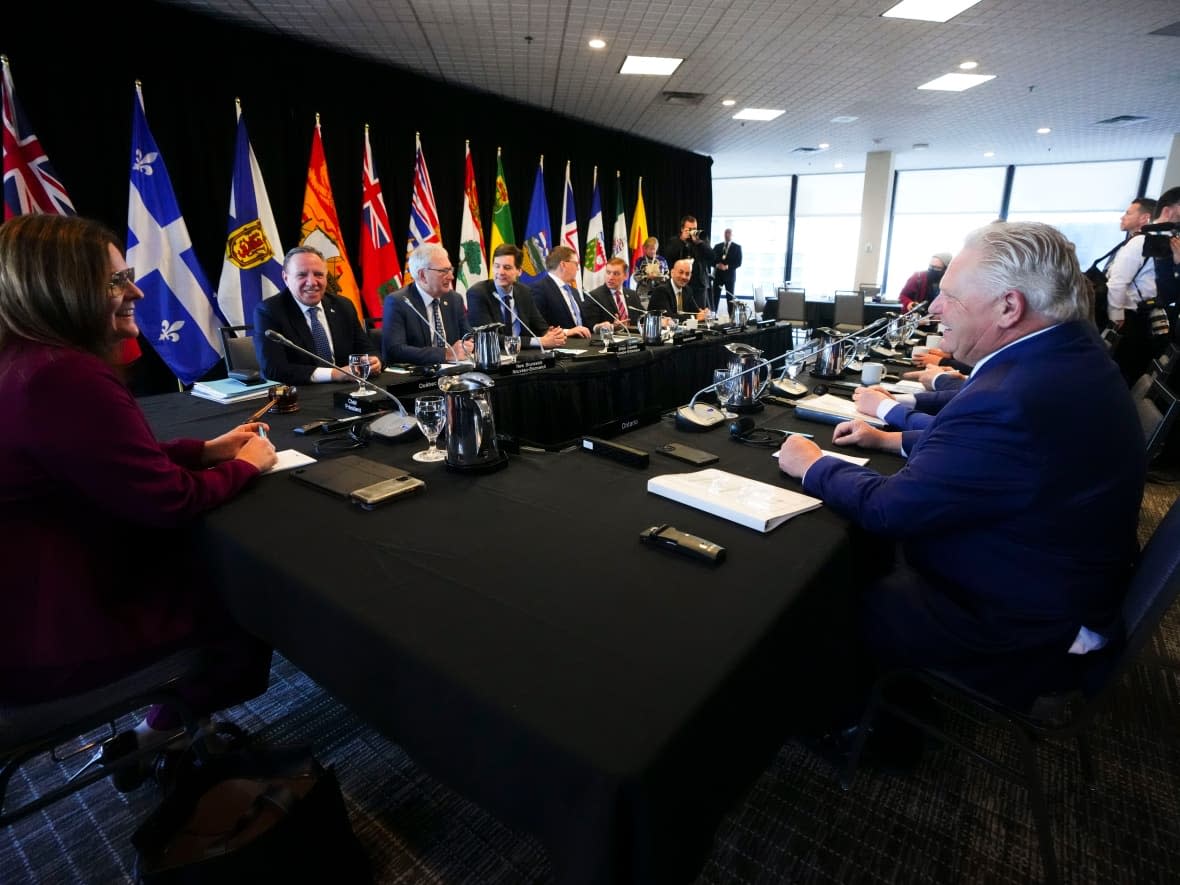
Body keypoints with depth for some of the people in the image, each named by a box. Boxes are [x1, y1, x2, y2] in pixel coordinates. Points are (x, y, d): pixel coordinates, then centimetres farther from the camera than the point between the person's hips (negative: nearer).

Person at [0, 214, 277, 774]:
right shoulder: (65, 377, -29)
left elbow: (120, 462, 11)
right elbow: (168, 501, -26)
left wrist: (208, 449, 4)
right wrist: (246, 466, -9)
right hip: (46, 630, -9)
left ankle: (170, 716, 31)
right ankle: (165, 729, 30)